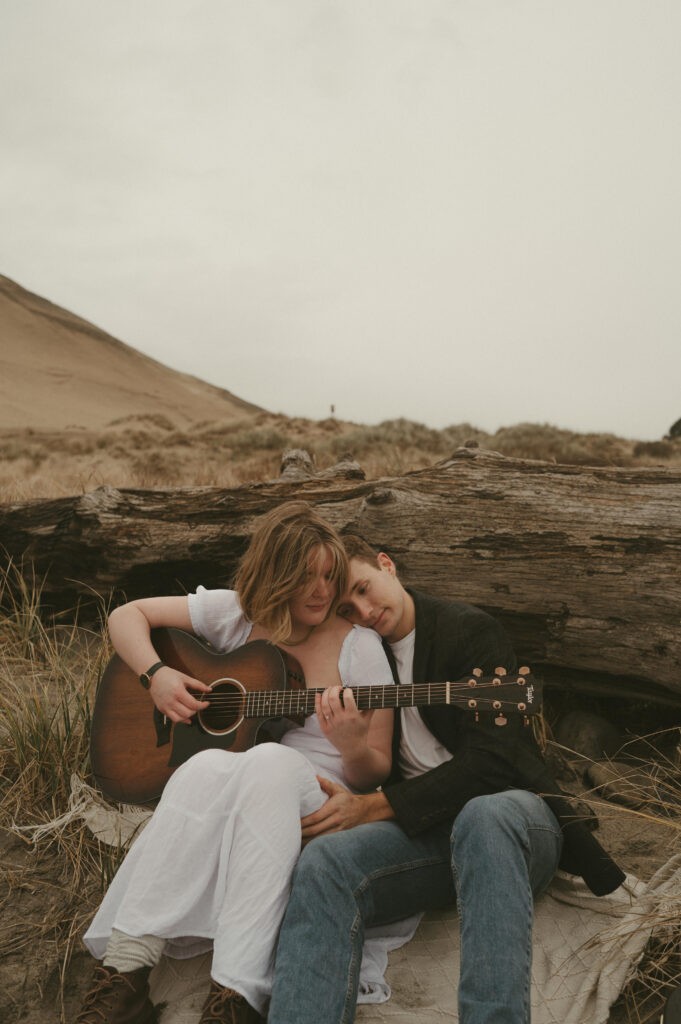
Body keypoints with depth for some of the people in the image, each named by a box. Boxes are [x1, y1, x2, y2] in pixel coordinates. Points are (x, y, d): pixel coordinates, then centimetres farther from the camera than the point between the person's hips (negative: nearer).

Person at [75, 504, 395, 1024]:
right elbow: (127, 616, 13)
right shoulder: (234, 612, 5)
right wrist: (156, 674, -6)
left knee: (272, 761, -38)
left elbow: (375, 774, 2)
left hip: (311, 806, -1)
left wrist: (352, 745, -23)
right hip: (212, 790, 2)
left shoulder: (358, 646, -1)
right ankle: (124, 969, -35)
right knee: (208, 769, -37)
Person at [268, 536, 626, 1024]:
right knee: (324, 861, -29)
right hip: (424, 830, 3)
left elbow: (491, 759, -12)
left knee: (484, 817, -41)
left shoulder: (471, 629, -2)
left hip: (503, 806, -3)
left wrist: (375, 806, -15)